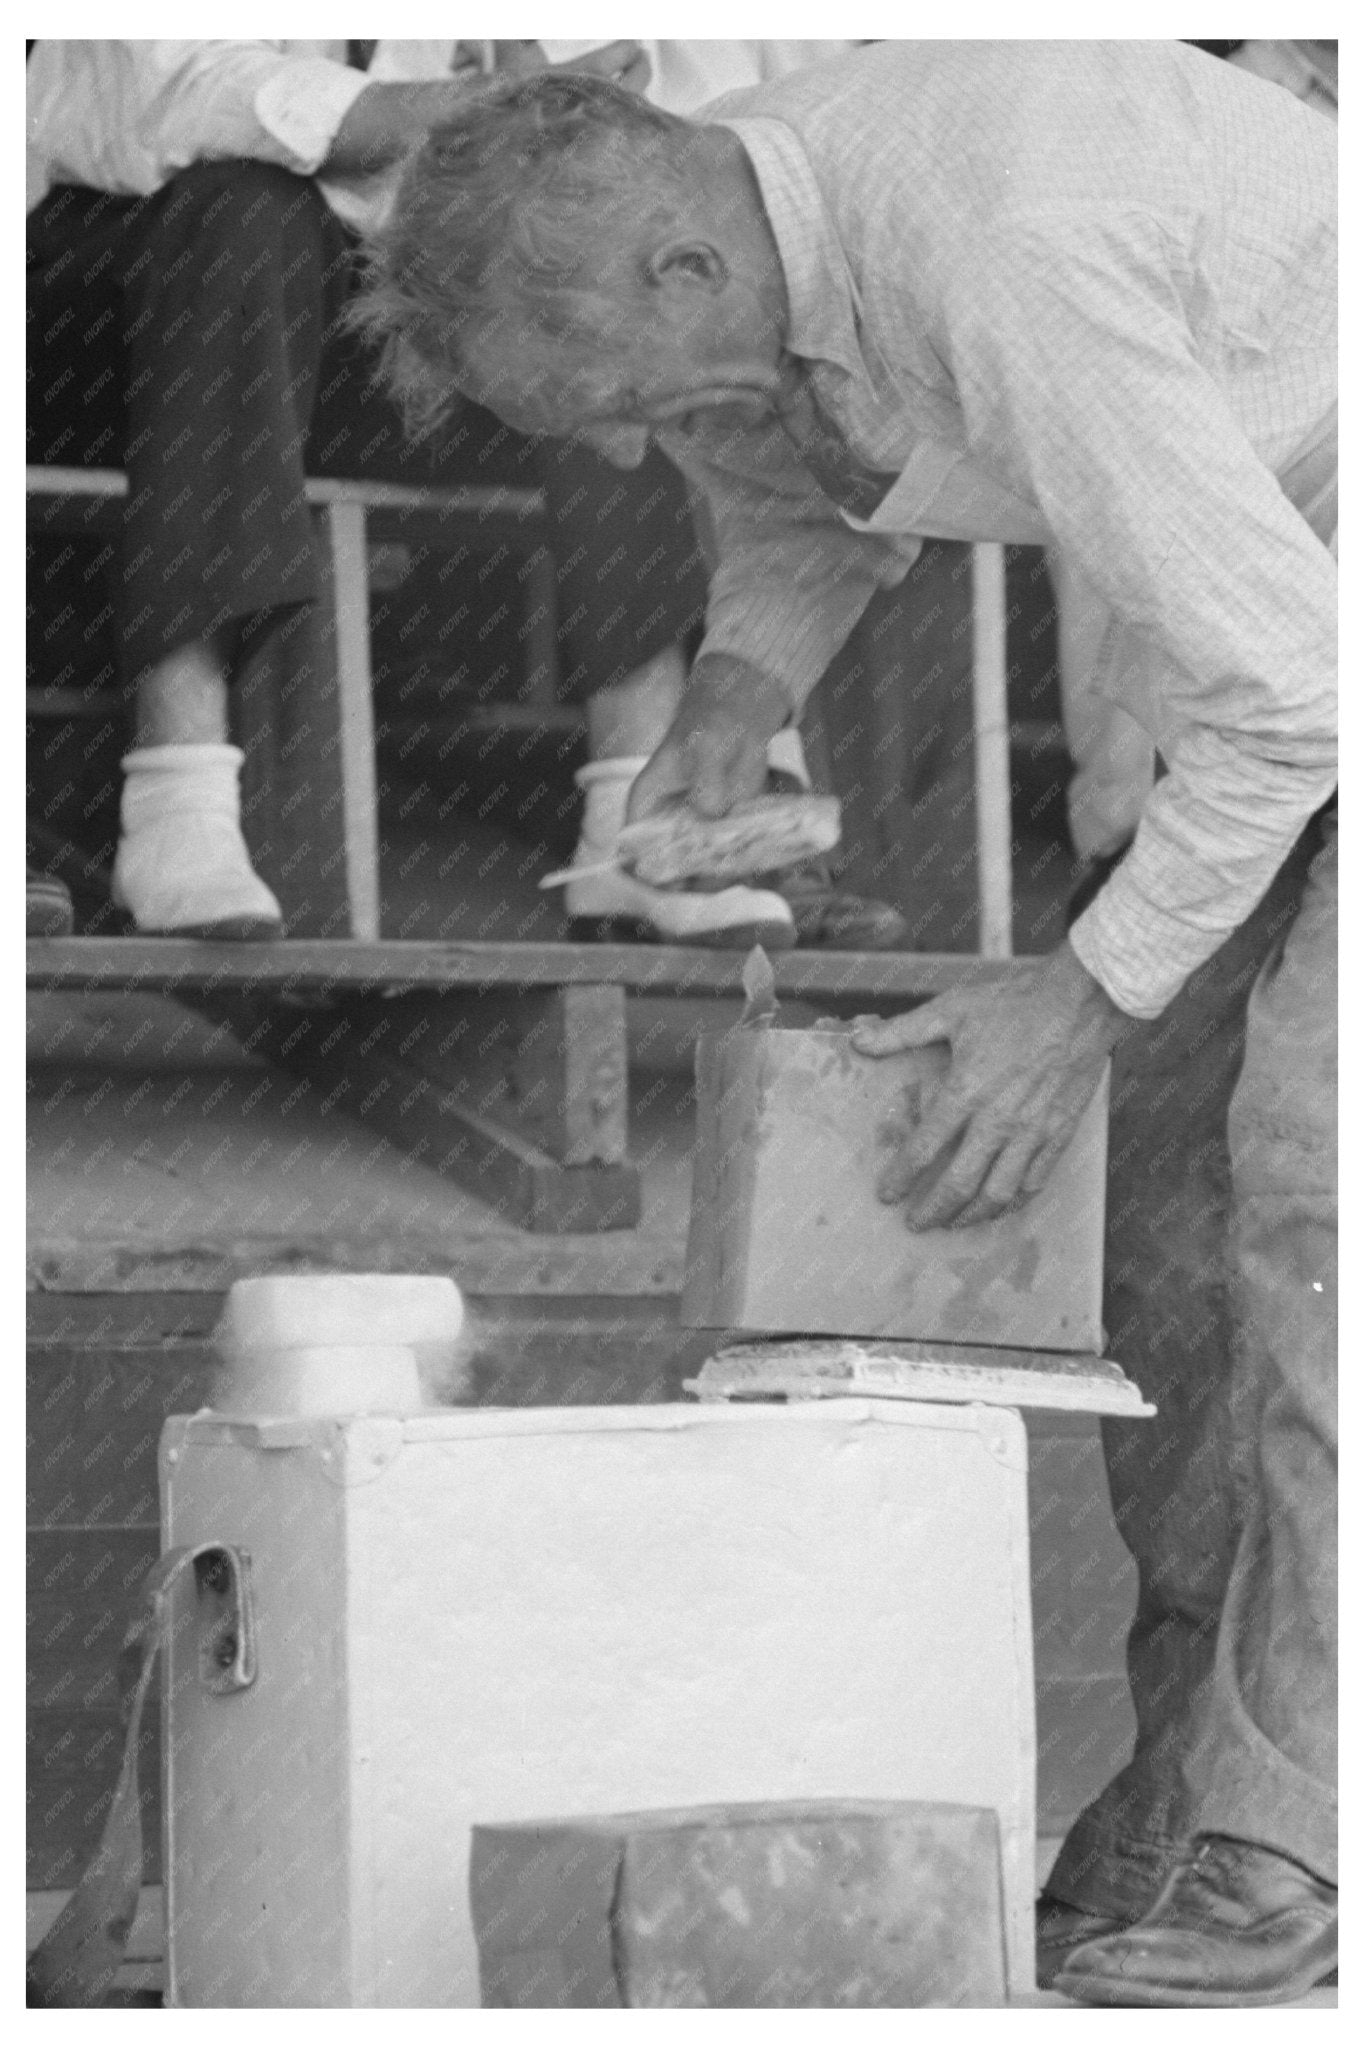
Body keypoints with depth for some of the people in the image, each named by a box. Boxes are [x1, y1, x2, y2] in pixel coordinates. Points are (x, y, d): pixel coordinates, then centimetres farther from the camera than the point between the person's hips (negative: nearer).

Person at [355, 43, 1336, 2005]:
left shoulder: (1005, 256, -35)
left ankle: (1286, 1843, -12)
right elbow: (804, 496, 16)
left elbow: (1281, 679, -31)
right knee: (1131, 1164, 4)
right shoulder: (737, 220, -7)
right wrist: (739, 687, -4)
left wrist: (1089, 995, -25)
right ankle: (1201, 1749, 12)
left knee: (1309, 1165, -16)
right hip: (1261, 609, 9)